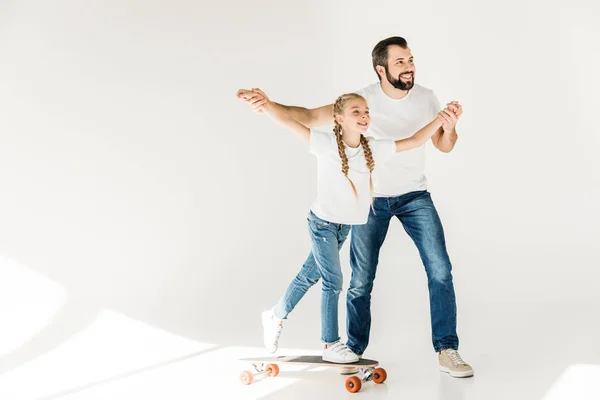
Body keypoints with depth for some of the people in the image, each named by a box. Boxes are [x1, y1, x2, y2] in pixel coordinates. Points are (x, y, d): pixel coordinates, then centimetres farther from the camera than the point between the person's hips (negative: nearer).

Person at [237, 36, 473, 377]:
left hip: (415, 196, 2)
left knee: (440, 270, -9)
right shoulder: (363, 99, -15)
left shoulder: (426, 97, -7)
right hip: (372, 199, -1)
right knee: (362, 280, 5)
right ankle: (354, 352, 23)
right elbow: (310, 117, -19)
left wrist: (450, 127, -20)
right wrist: (268, 104, -35)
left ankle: (447, 351, 2)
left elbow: (444, 146, 3)